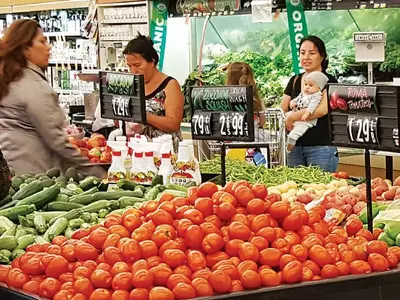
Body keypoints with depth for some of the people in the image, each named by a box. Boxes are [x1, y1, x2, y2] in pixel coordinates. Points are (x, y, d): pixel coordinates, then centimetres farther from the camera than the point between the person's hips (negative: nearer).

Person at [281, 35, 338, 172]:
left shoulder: (329, 81, -3)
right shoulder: (294, 81, 14)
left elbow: (323, 109, -19)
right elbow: (282, 111, 13)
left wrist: (291, 117, -12)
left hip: (321, 147, -5)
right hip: (295, 147, 5)